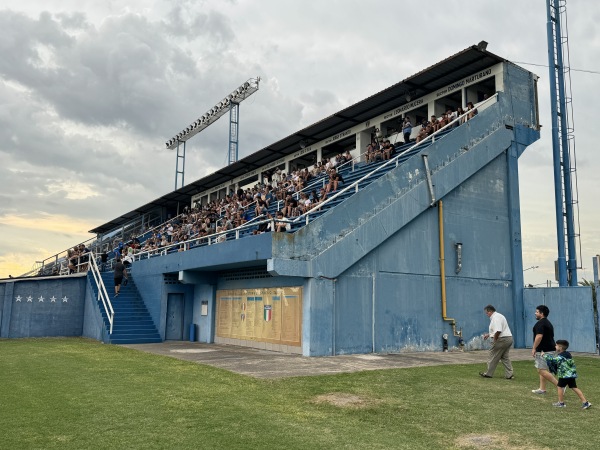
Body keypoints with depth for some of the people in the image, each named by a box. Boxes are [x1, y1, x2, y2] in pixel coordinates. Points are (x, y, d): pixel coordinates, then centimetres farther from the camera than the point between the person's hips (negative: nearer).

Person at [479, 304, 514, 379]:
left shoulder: (495, 318, -15)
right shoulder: (498, 316, 19)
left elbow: (498, 331, -27)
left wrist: (494, 340, -15)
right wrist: (488, 334, 28)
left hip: (502, 339, -10)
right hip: (509, 338, 10)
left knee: (493, 357, 2)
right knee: (505, 357, 14)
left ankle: (488, 374, 11)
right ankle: (509, 375, 10)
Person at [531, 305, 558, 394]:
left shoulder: (540, 323, -16)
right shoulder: (548, 323, 17)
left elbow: (539, 336, -25)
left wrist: (534, 348, -19)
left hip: (544, 350, -11)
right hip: (549, 349, 11)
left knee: (542, 370, -9)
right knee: (542, 370, 15)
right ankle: (542, 389, 17)